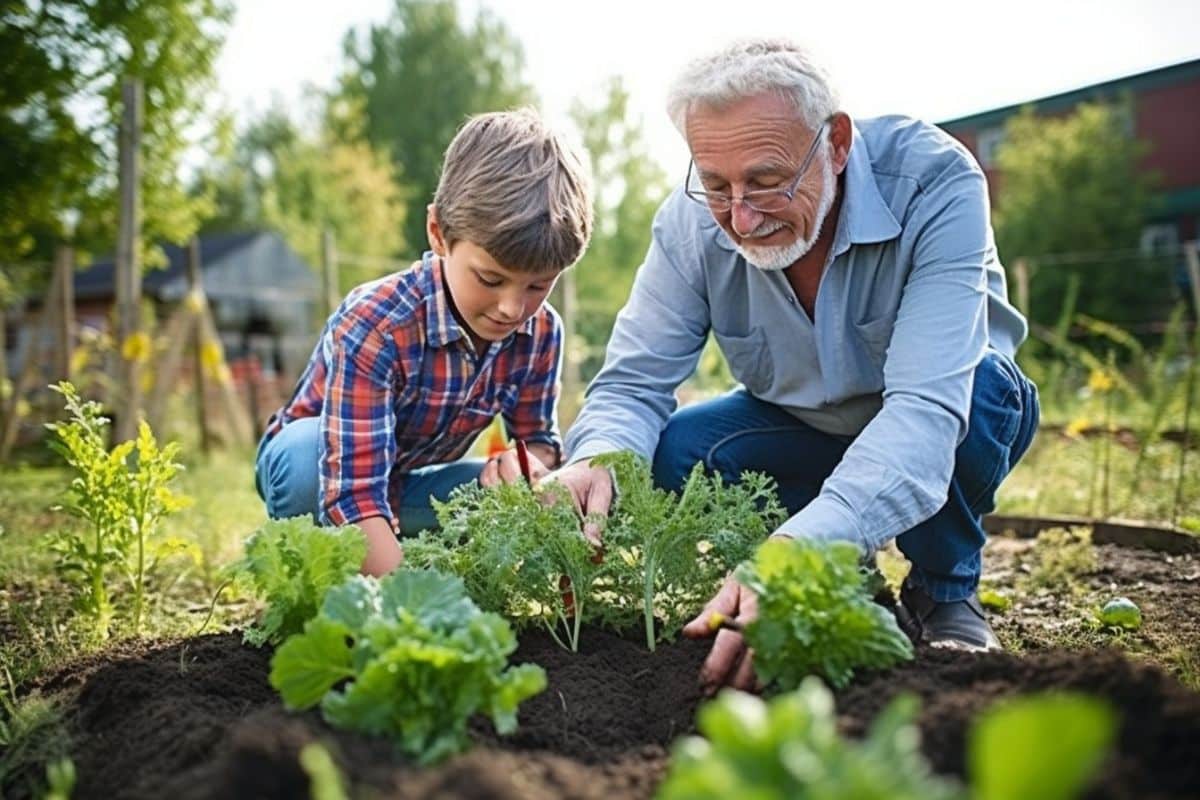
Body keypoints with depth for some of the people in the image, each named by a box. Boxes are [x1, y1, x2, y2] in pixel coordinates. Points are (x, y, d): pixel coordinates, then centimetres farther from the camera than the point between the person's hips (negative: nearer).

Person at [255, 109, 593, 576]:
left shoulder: (540, 333, -17)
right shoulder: (371, 327, -36)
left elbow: (539, 439, -4)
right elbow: (355, 495, -43)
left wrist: (525, 463, -30)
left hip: (407, 485, 4)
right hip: (312, 459, -4)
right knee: (306, 458, -38)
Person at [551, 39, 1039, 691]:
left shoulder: (935, 184, -33)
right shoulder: (692, 222, -21)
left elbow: (928, 406, -44)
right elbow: (634, 380, -20)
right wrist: (597, 462, -46)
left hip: (961, 418, -2)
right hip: (805, 429, 3)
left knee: (978, 394, -36)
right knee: (674, 453, -22)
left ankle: (946, 594, -7)